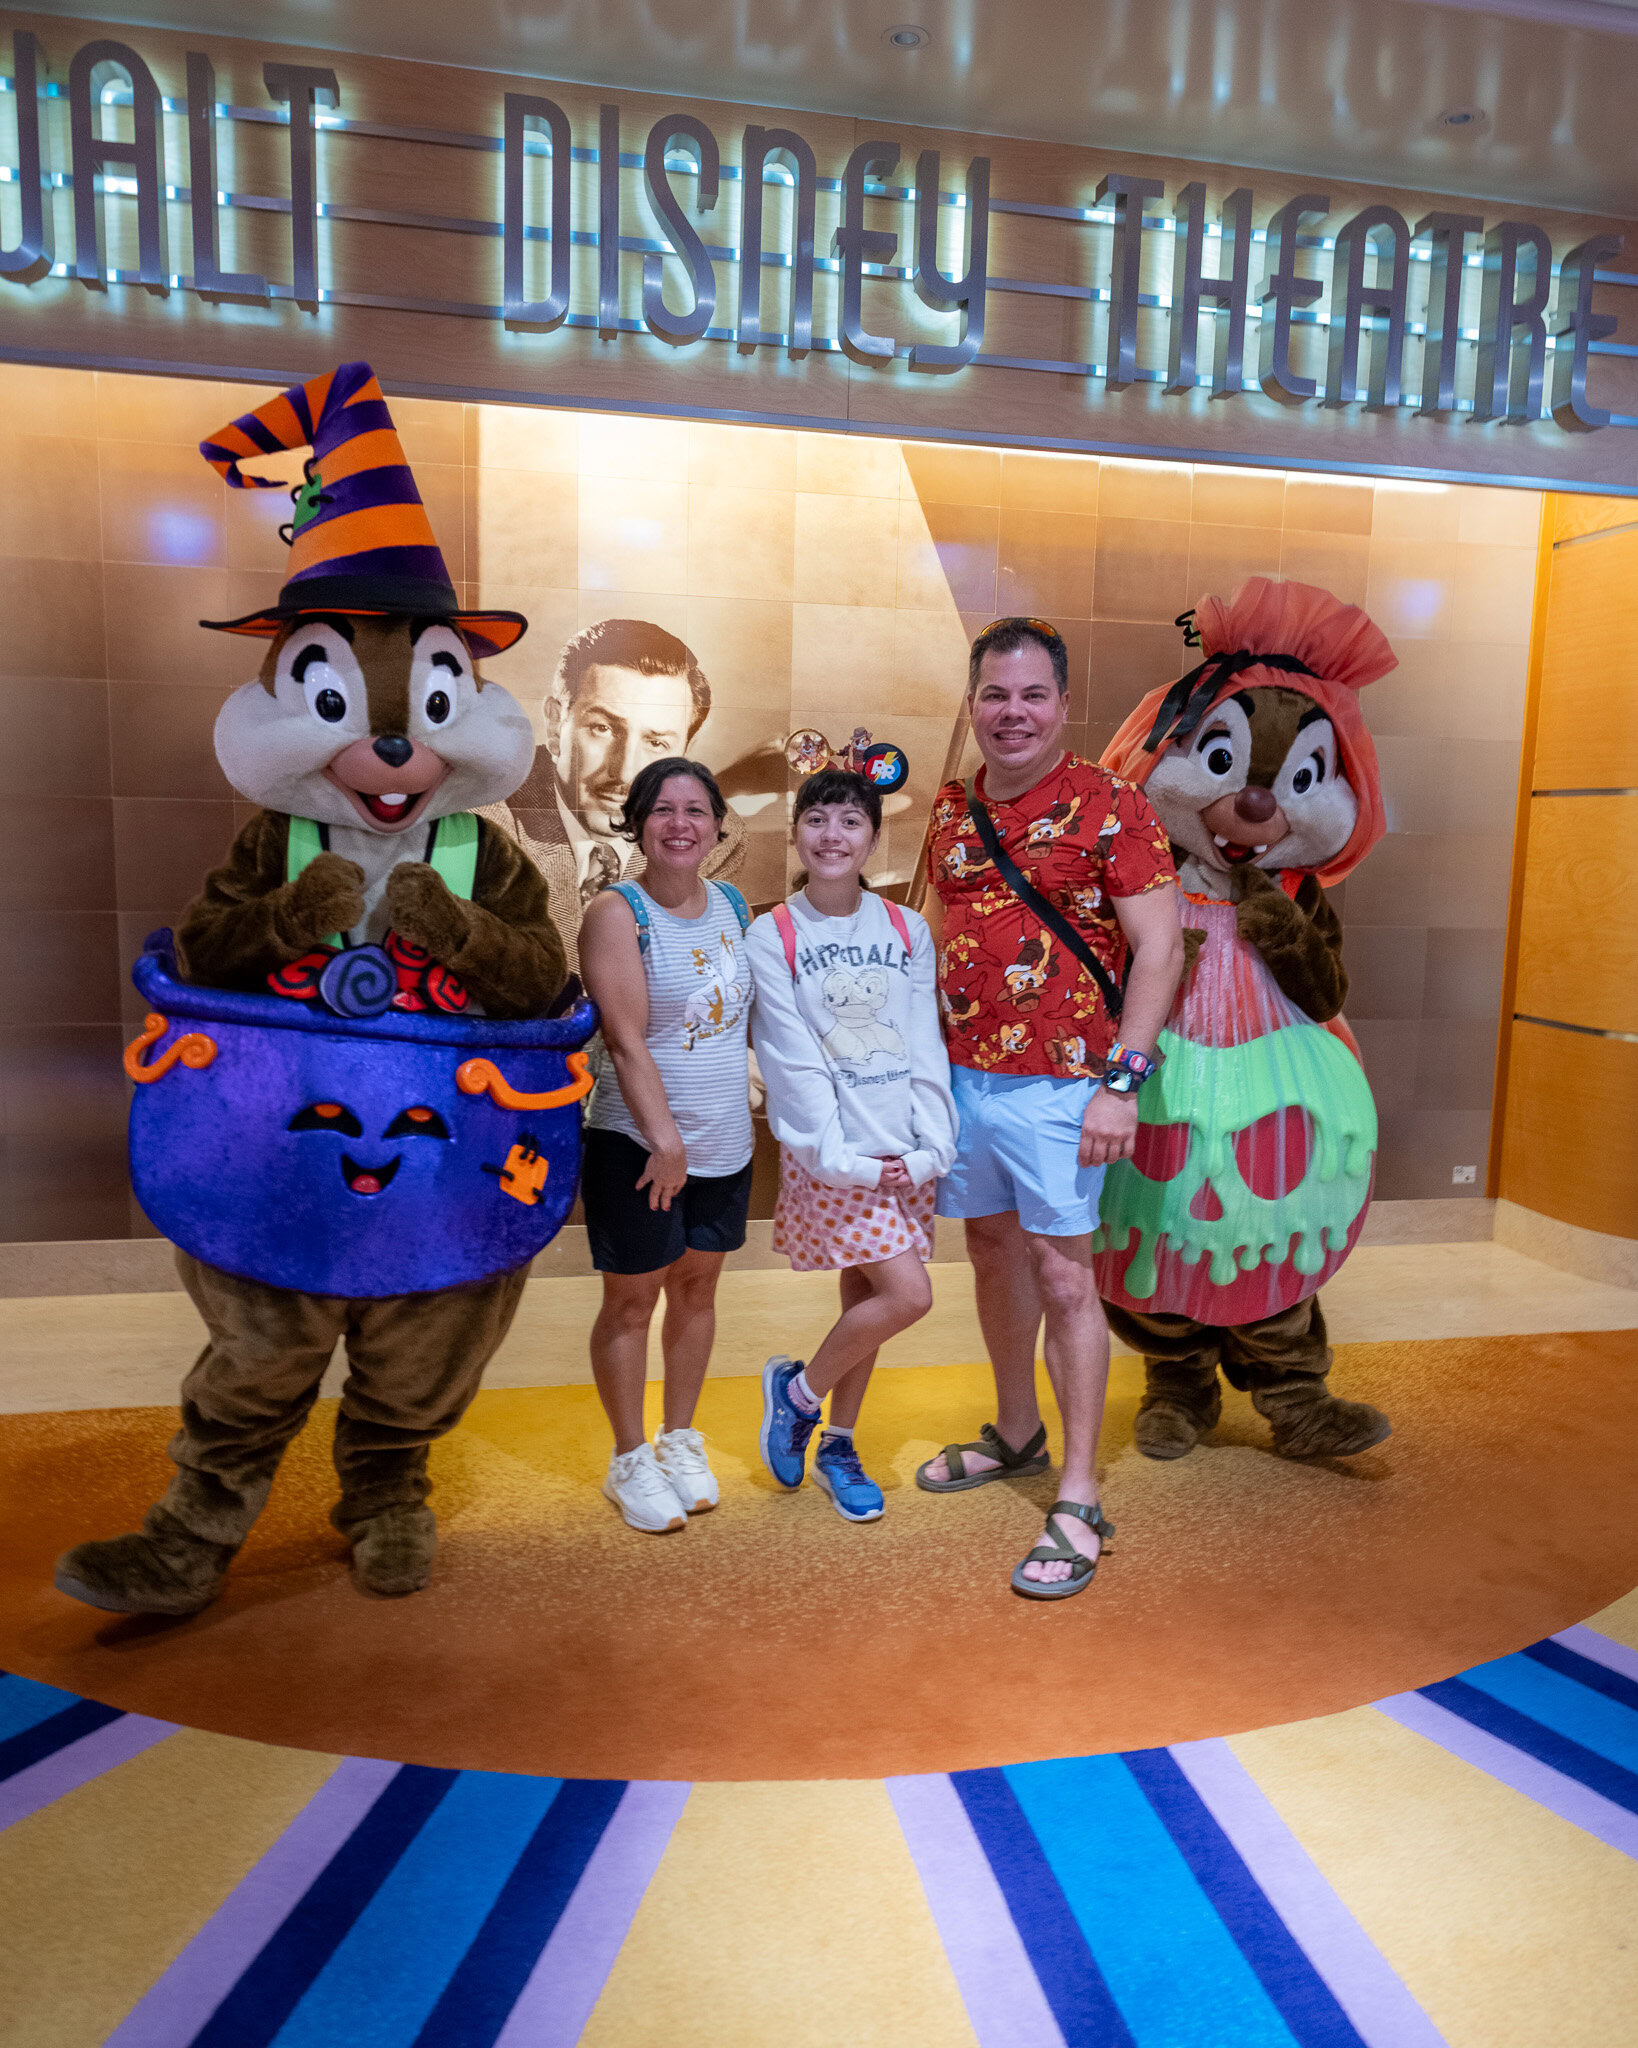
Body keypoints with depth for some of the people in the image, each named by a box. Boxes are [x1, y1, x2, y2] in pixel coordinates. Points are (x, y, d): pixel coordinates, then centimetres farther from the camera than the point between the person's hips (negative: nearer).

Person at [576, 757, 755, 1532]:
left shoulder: (733, 905, 6)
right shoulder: (617, 913, -12)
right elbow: (626, 1039, -19)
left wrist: (747, 1103, 11)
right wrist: (664, 1136, -23)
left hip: (725, 1140, 6)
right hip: (638, 1143, -6)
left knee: (697, 1287, 16)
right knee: (632, 1298, 6)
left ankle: (680, 1440, 33)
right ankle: (630, 1461, 23)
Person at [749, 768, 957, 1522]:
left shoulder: (907, 930, 6)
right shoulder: (772, 935, -4)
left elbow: (925, 1046, 3)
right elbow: (790, 1059, -9)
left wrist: (931, 1148, -7)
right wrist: (837, 1156, -15)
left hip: (905, 1152, 4)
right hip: (829, 1153, -4)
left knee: (864, 1296, 10)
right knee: (907, 1294, -11)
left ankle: (837, 1445, 29)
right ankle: (796, 1387, 14)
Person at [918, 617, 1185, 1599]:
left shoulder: (1109, 806, -8)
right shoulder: (952, 809, 10)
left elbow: (1159, 947, -11)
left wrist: (1120, 1082, -18)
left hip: (1059, 1083, -6)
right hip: (963, 1074, 6)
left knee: (1062, 1271, -3)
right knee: (995, 1250, 16)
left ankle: (1080, 1498, 8)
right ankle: (1016, 1433, 35)